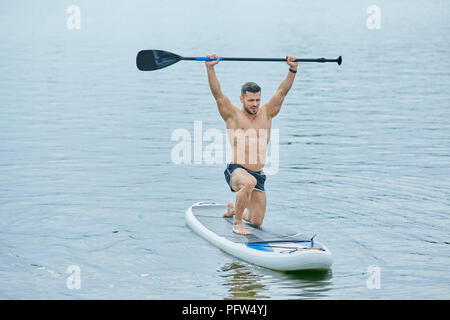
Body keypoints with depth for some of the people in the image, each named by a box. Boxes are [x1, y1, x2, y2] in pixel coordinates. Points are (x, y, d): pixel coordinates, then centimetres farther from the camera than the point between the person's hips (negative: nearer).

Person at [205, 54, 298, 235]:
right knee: (249, 182, -41)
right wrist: (210, 69, -23)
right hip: (236, 170, -5)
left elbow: (282, 91, 7)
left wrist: (292, 70, -5)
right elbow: (217, 94, -11)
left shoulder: (266, 114, 11)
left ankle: (234, 209, 41)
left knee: (256, 222, 7)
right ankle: (237, 223, -24)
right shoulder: (233, 115, 0)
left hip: (258, 174, 5)